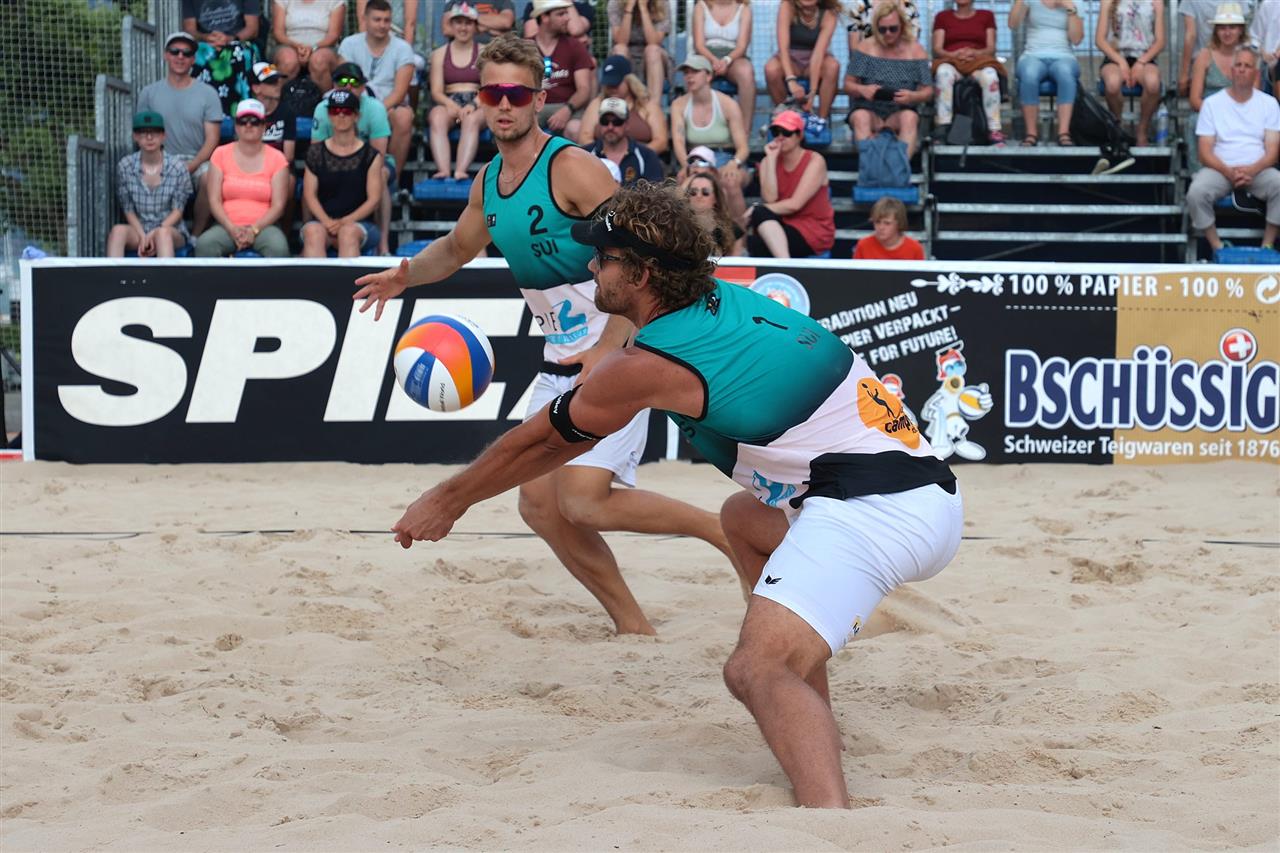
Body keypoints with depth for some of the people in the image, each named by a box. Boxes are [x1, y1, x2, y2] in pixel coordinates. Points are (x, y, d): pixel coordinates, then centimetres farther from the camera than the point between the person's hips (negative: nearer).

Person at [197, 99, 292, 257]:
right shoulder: (220, 154, 9)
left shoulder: (276, 158, 7)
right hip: (227, 225, 1)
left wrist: (254, 229, -15)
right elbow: (214, 200, 2)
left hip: (263, 226, -1)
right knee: (204, 244, -32)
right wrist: (232, 229, -14)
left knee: (279, 248, -35)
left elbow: (278, 205, 0)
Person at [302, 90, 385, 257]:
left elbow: (374, 199, 3)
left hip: (359, 224, -1)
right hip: (323, 222, 1)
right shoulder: (316, 153, 14)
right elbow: (309, 194, 8)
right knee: (313, 231, -35)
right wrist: (327, 221, -12)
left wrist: (345, 222, -12)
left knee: (349, 232, -37)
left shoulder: (371, 155, 9)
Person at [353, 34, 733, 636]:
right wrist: (407, 274, 7)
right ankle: (632, 625, 18)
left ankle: (724, 529, -3)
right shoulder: (489, 180, 8)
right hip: (561, 362, 9)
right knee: (540, 504, 7)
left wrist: (607, 351, -28)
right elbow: (457, 249, 28)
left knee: (583, 502, -19)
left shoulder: (573, 168, -17)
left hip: (617, 357, -9)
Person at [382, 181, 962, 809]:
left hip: (870, 509, -9)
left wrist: (446, 500, 25)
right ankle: (810, 723, 27)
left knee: (758, 672, -25)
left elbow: (538, 442, 10)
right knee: (744, 519, 34)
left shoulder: (646, 366, -6)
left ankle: (830, 812, -53)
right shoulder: (723, 298, 16)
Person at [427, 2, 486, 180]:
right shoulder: (439, 54, 18)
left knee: (471, 119, -38)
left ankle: (460, 171, -55)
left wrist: (474, 105, -17)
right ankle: (443, 171, -52)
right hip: (448, 103, 1)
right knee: (437, 117, -35)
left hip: (477, 106, -1)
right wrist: (451, 105, -15)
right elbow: (436, 91, 7)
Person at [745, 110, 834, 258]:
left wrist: (756, 210, -17)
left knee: (757, 244, -29)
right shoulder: (768, 162, 6)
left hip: (814, 232, -4)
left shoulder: (815, 161, -7)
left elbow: (795, 204, -17)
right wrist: (771, 158, -11)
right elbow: (769, 199, -11)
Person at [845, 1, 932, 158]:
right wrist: (862, 90, -23)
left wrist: (913, 97, -23)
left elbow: (927, 91, 1)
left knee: (910, 117, -35)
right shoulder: (865, 47, 3)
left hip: (901, 112, 0)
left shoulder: (915, 50, 4)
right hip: (869, 110, 0)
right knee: (860, 117, -35)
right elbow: (848, 84, 2)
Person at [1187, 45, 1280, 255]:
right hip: (1220, 168, -1)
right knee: (1196, 192, -32)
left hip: (1257, 169, 1)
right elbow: (1205, 153, -1)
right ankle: (1217, 247, -18)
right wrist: (1228, 172, -19)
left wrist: (1252, 170, -20)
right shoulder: (1212, 103, 5)